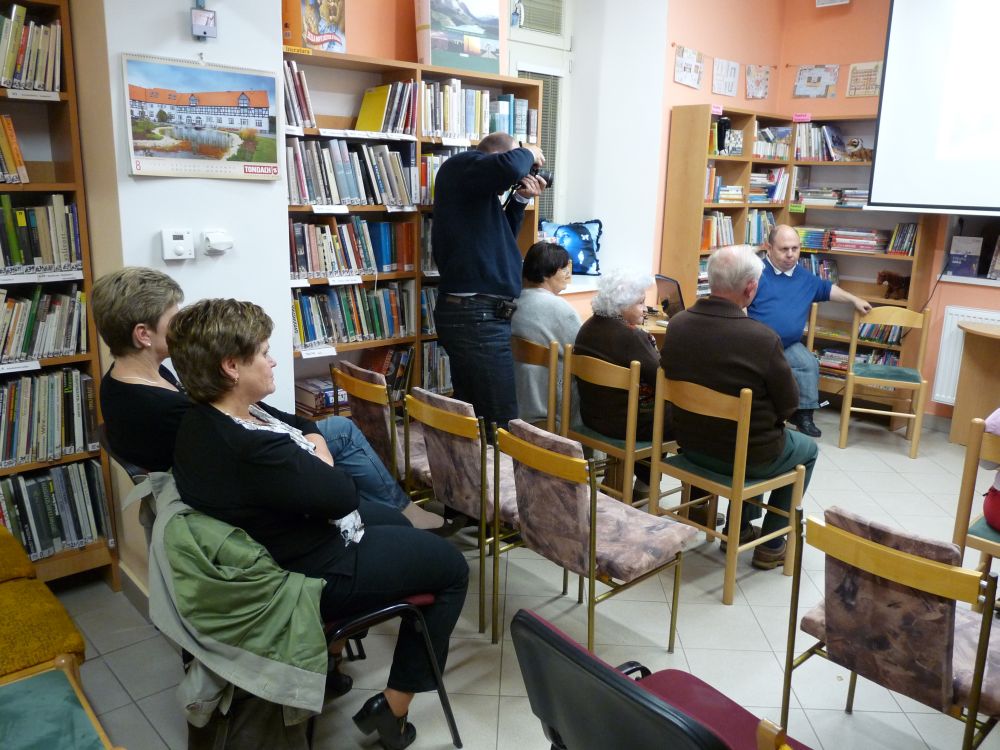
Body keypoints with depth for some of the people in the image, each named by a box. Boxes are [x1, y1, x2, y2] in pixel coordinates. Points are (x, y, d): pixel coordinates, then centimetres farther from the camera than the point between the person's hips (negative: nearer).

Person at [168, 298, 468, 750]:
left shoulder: (204, 418, -6)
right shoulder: (253, 450, -38)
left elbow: (304, 428, 4)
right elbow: (342, 495, -24)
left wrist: (309, 455, -15)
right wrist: (319, 459, -6)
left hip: (290, 541, 10)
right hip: (316, 573, -10)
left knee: (394, 520, 30)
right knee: (452, 567, 7)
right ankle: (392, 710, 14)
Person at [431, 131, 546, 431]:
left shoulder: (479, 192, 24)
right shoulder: (461, 165, -5)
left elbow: (499, 240, 28)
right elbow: (508, 168, -25)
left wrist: (520, 199, 17)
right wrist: (527, 153, -3)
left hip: (470, 313, 11)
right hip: (477, 316, -11)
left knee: (471, 414, 13)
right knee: (503, 422, -10)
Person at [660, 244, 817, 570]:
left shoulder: (676, 324, -11)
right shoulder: (762, 337, -28)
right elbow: (789, 405, -15)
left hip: (690, 444, 5)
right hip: (746, 456, -5)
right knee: (807, 449, 26)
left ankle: (739, 529, 41)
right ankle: (771, 545, 28)